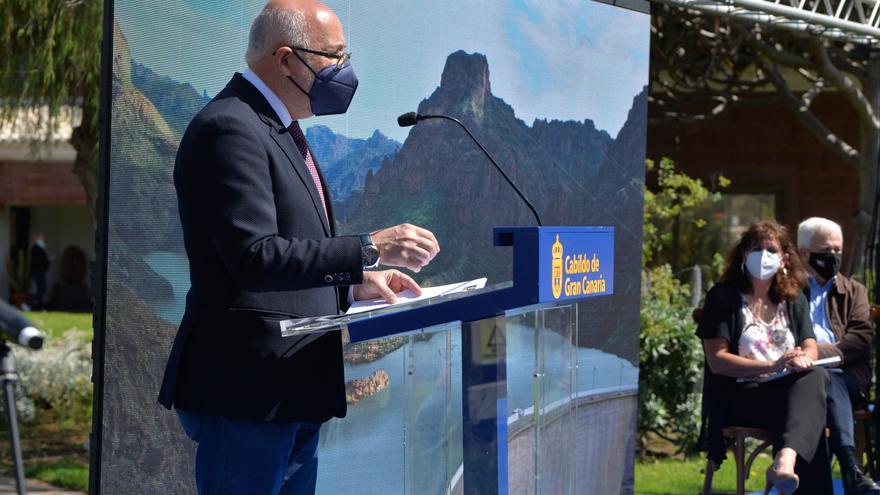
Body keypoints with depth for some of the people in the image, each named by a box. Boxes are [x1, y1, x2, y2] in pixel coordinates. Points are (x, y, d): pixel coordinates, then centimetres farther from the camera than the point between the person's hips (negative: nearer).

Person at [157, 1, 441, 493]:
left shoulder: (280, 128, 18)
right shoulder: (228, 129, -15)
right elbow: (255, 257, -24)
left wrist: (357, 284, 10)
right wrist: (369, 247, -22)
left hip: (295, 392, 10)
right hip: (248, 391, -10)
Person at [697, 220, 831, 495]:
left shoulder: (794, 299, 20)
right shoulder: (722, 297, 3)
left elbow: (811, 348, 9)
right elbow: (717, 361, -7)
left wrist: (803, 358, -18)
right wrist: (773, 366, -18)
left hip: (789, 390, 4)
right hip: (738, 397, -4)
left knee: (815, 376, -33)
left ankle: (786, 458, -53)